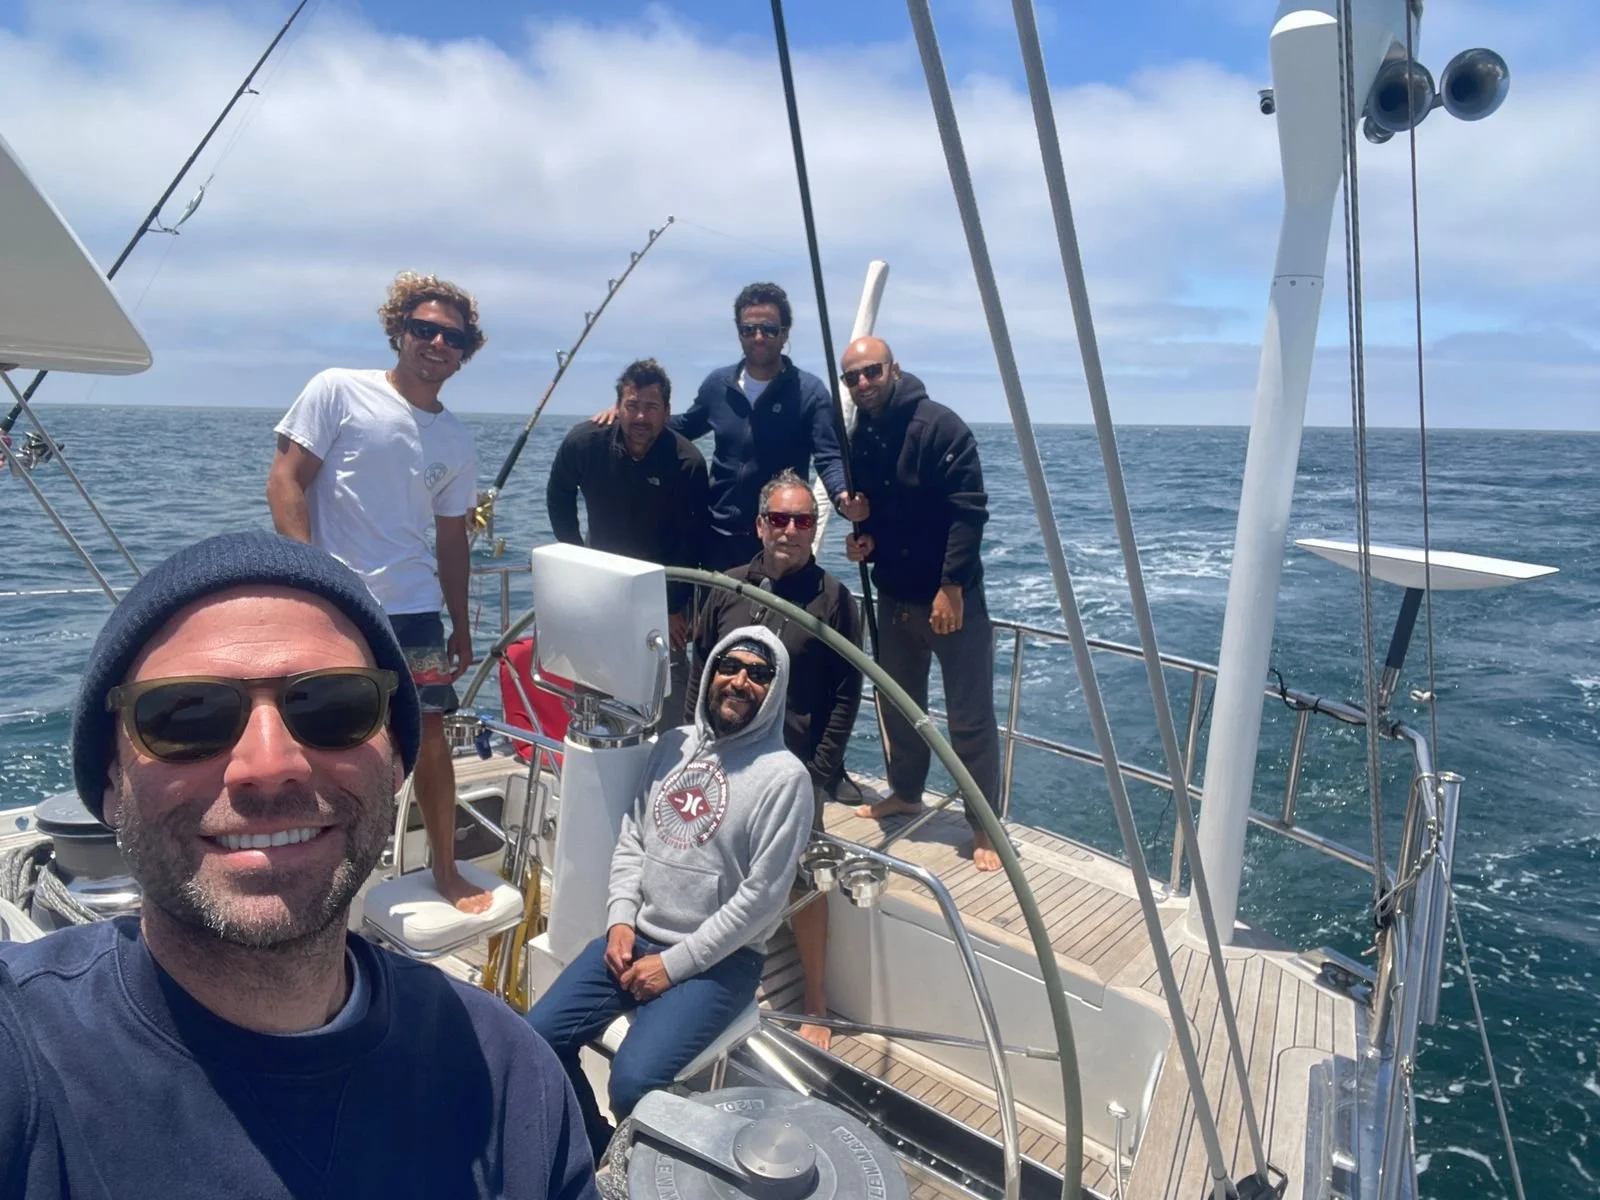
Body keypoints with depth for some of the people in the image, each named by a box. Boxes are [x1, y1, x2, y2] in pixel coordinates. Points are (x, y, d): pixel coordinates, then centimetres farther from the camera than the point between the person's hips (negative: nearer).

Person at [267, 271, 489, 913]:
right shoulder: (338, 391, -2)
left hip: (411, 608, 3)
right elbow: (285, 481, -6)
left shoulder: (457, 442, 10)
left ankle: (446, 868, 20)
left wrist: (461, 628, 16)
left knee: (429, 736, 3)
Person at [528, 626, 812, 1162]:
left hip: (719, 958, -6)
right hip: (637, 937, 6)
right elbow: (630, 841, 11)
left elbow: (760, 898, -14)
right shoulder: (673, 744, 7)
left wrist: (676, 963, -14)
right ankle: (594, 1158, 19)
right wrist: (620, 920, -4)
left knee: (632, 1082, -23)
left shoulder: (782, 776, -12)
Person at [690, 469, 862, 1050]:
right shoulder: (728, 588, 6)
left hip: (796, 769, -3)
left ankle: (815, 1001, 17)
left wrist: (820, 773, -9)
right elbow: (699, 671, 12)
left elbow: (846, 695, -4)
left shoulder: (832, 596, -4)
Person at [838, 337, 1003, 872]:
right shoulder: (860, 439, 7)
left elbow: (969, 511, -18)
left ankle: (985, 827, 11)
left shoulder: (939, 426, -14)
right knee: (897, 703, 19)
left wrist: (952, 587, -22)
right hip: (893, 596, 7)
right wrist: (863, 536, -4)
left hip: (951, 596, -7)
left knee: (971, 718, -2)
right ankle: (905, 793, 39)